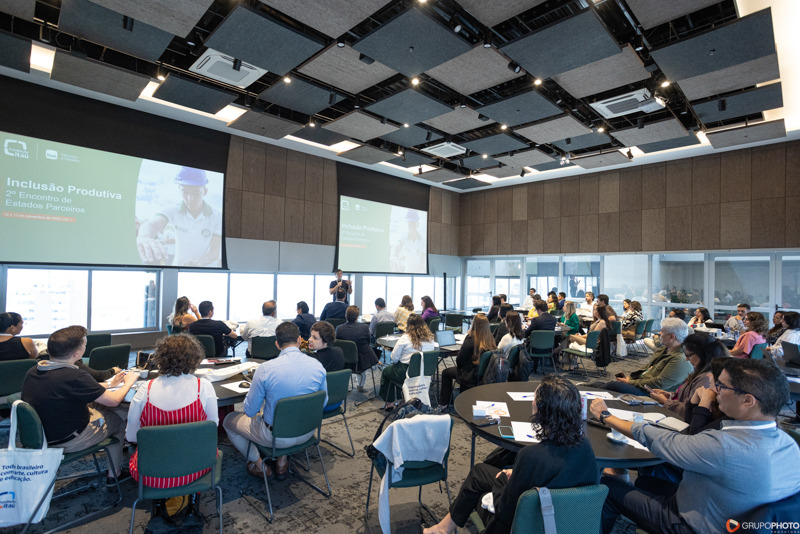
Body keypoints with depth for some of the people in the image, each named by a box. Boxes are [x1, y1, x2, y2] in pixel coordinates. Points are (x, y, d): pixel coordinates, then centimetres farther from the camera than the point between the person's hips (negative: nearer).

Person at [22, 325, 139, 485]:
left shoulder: (33, 372, -5)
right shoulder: (74, 377, -31)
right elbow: (114, 400, -19)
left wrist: (109, 384, 16)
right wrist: (129, 382, -1)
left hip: (39, 435, 7)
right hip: (67, 442, -7)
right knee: (117, 420, 12)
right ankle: (114, 475, 27)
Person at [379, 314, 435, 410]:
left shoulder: (405, 338, -17)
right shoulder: (430, 338, -2)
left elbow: (394, 358, -13)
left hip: (407, 372, -6)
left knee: (386, 371, 24)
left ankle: (389, 403, 28)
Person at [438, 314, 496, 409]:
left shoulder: (470, 339, -24)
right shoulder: (490, 339, -7)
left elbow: (459, 360, -16)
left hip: (472, 377, -6)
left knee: (446, 372, 16)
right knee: (463, 370, 32)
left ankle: (443, 404, 24)